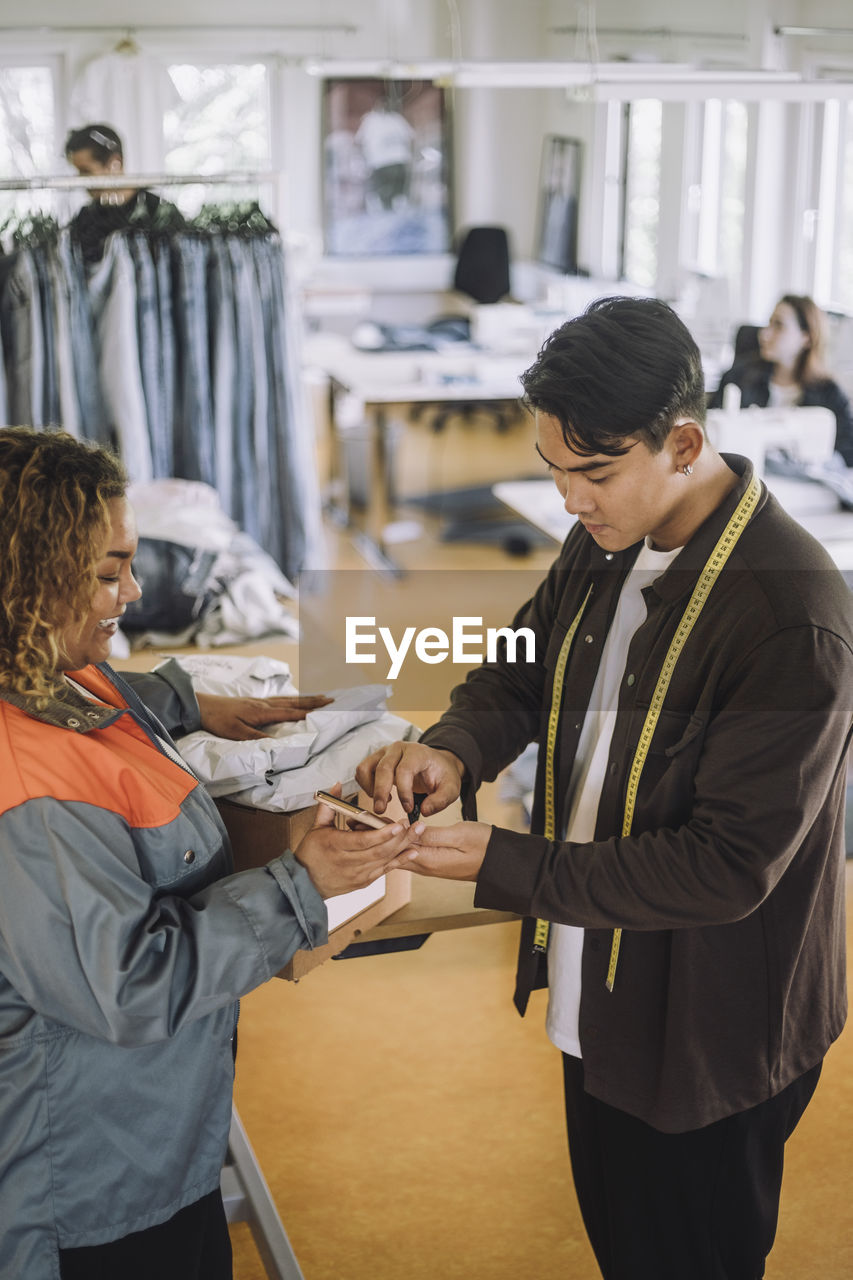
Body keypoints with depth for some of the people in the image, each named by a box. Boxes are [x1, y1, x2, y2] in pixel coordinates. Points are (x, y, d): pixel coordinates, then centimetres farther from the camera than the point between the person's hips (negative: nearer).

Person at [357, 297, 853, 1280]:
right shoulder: (607, 543, -4)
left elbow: (730, 866, -29)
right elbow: (521, 669, 10)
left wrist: (503, 864, -28)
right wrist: (455, 748, -14)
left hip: (704, 1041, -7)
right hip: (598, 1000, 8)